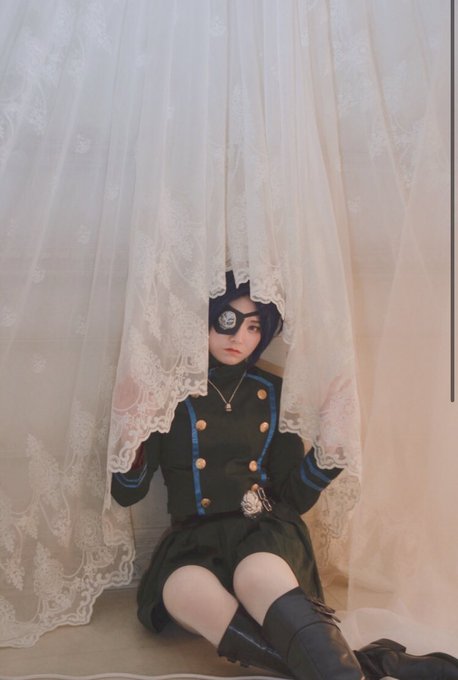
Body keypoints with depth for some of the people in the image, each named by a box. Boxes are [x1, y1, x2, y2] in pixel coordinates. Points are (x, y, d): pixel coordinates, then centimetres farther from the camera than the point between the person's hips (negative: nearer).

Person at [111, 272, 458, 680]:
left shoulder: (271, 393, 8)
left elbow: (295, 498, 8)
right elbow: (127, 492, 1)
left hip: (264, 530, 1)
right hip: (195, 539, 0)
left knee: (258, 575, -36)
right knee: (183, 588, -36)